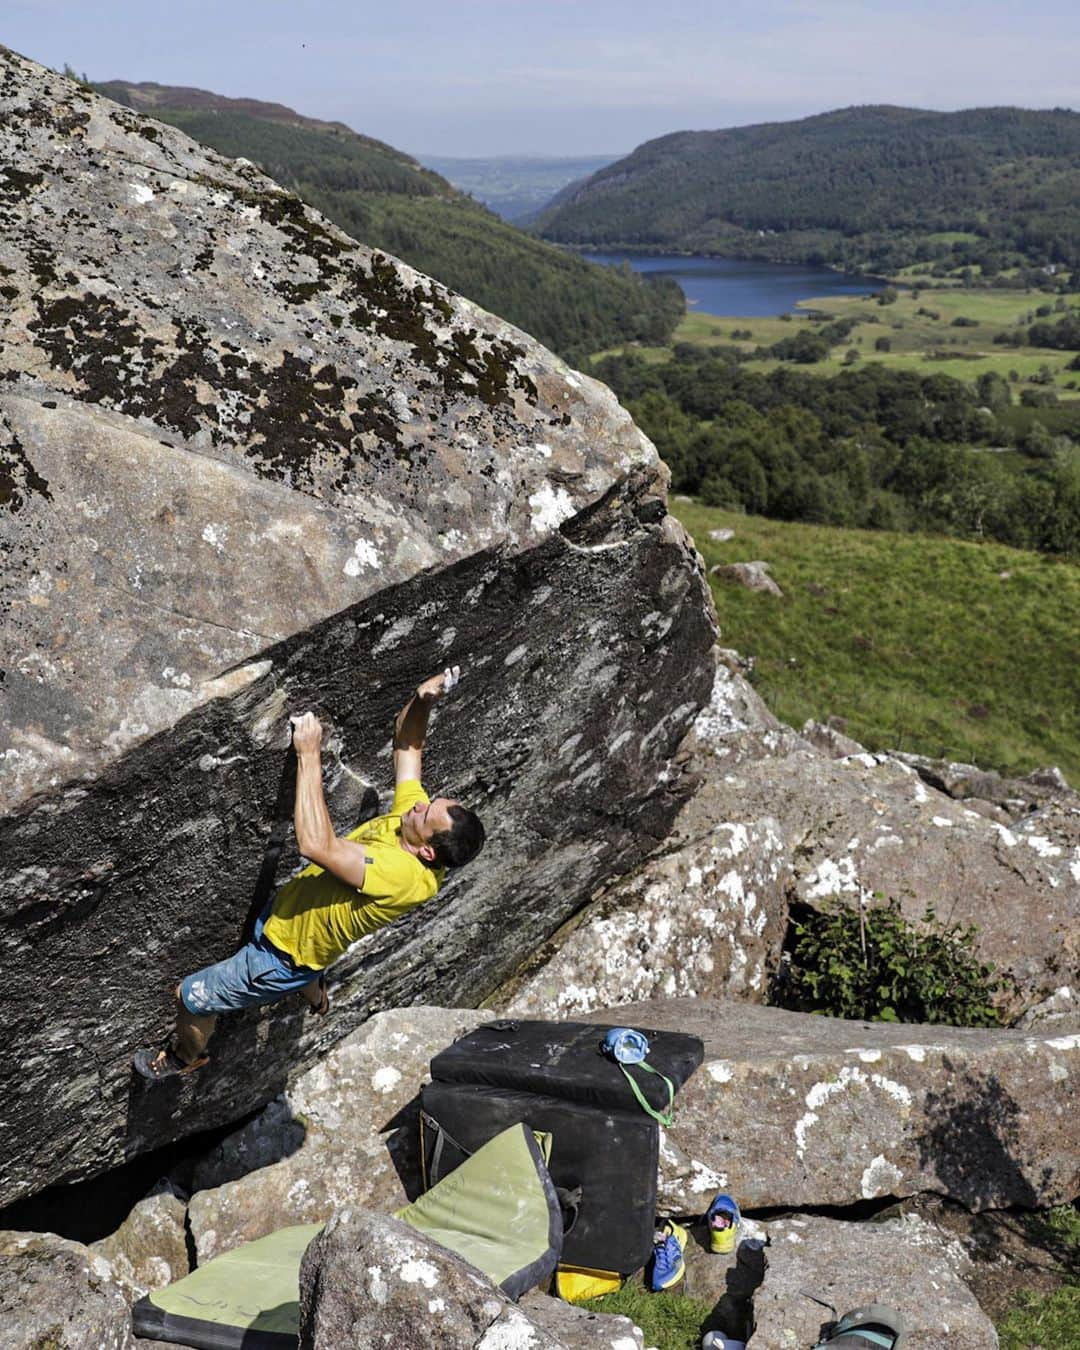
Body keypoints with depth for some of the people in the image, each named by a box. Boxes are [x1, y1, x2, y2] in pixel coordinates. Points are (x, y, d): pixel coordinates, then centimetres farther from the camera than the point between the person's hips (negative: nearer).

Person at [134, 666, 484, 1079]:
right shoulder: (413, 810, -19)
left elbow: (316, 845, -50)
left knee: (190, 998, 12)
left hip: (280, 961, -7)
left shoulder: (402, 875, -42)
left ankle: (186, 1056, 44)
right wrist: (422, 698, -32)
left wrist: (309, 756, -47)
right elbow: (407, 739, -10)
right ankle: (315, 997, 72)